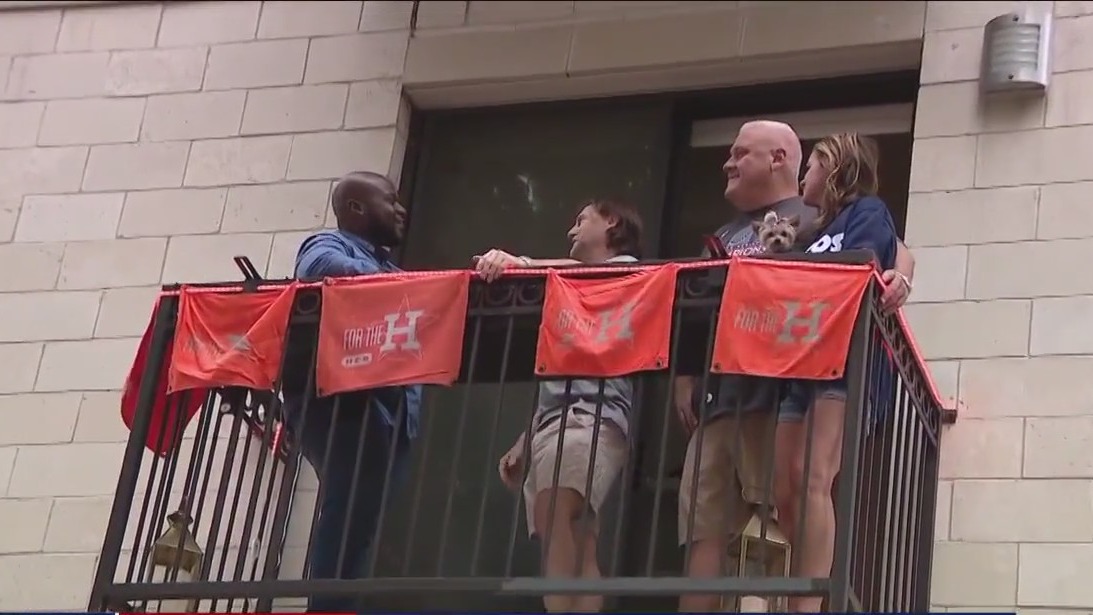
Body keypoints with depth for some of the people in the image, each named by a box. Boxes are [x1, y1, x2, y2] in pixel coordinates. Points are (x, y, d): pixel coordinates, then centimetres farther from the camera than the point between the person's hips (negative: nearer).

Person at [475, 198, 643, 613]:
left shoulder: (627, 268, 12)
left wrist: (518, 263, -28)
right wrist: (524, 443, 26)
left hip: (593, 415, -9)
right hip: (553, 419, 9)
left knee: (555, 512, -32)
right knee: (575, 553, -6)